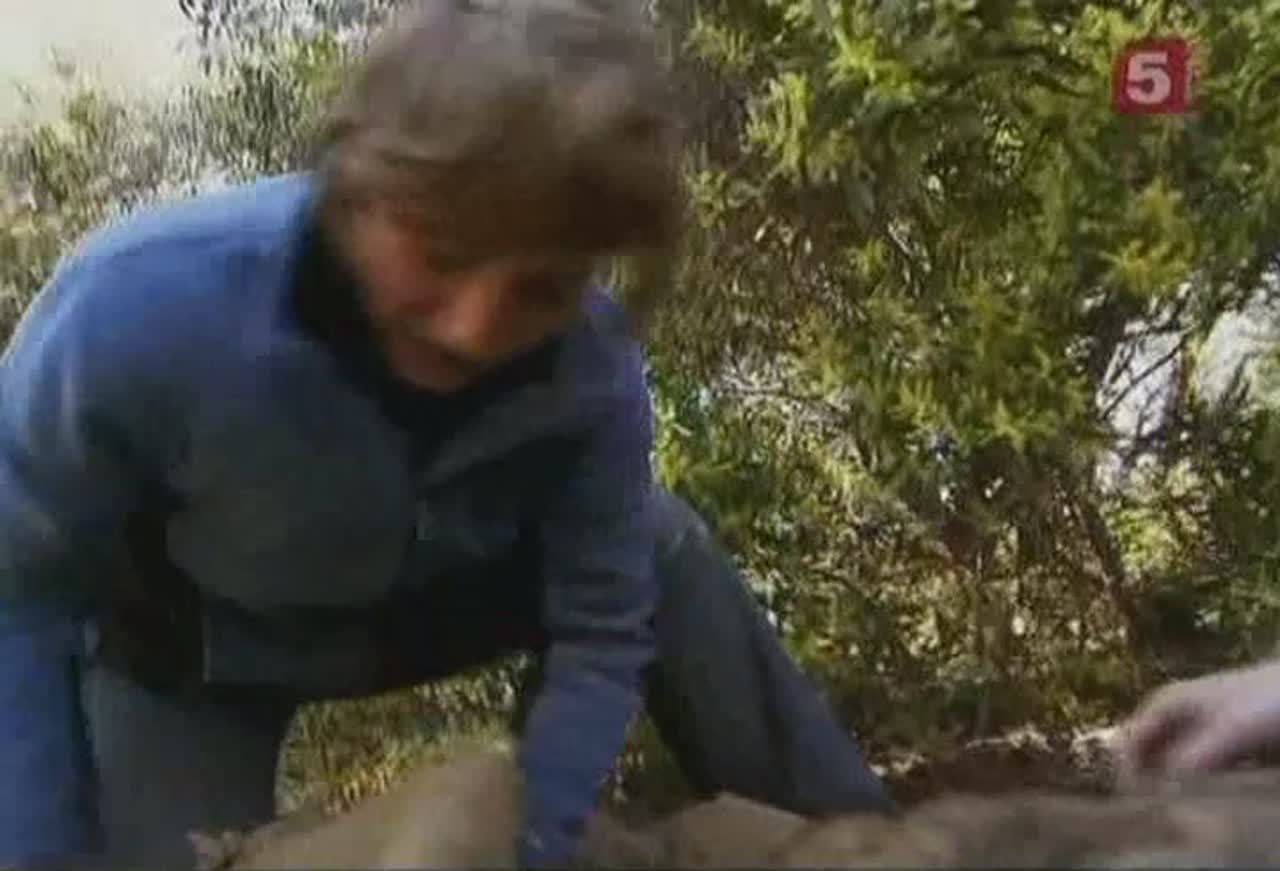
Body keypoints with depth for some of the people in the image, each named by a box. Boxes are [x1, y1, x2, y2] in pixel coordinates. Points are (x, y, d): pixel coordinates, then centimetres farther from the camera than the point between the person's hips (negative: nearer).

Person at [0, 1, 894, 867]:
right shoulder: (141, 306, -39)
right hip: (191, 649, -2)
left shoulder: (593, 368, -31)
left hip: (421, 593, 3)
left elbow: (599, 631, -20)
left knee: (661, 549, -7)